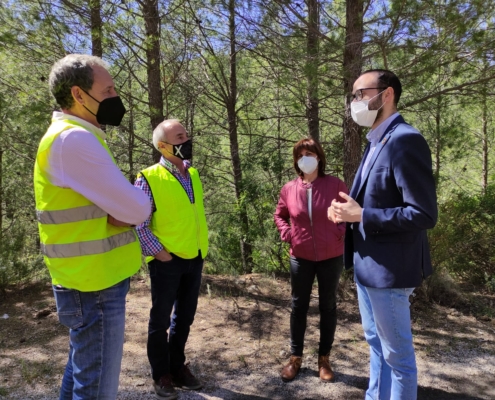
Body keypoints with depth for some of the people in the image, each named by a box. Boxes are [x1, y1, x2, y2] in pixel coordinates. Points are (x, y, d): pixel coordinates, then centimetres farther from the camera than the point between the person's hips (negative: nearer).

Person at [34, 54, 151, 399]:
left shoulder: (77, 137, 13)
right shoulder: (75, 139, -21)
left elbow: (116, 200, 12)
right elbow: (137, 208, -21)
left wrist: (123, 210, -9)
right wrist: (137, 206, 1)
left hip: (90, 282, 10)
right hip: (96, 286, -10)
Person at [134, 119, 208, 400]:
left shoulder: (194, 175, 8)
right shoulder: (149, 178, -13)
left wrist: (203, 246, 12)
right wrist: (157, 251, -16)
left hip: (195, 259, 6)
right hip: (167, 261, -6)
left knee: (185, 318, 18)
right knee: (161, 320, 10)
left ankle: (178, 367, 37)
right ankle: (161, 375, 29)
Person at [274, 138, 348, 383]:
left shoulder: (335, 185, -8)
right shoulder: (289, 189, -1)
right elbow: (279, 214, 15)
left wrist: (339, 232, -9)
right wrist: (287, 234, 0)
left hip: (331, 257, -1)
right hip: (300, 257, 2)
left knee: (328, 306, 11)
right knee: (299, 306, 11)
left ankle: (324, 359, 27)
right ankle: (295, 357, 26)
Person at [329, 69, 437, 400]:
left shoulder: (406, 140, -19)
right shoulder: (376, 143, 12)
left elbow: (424, 215, -24)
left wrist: (361, 216, -23)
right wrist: (349, 209, -1)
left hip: (388, 268, -10)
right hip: (367, 264, 10)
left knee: (398, 355, 9)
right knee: (376, 344, 25)